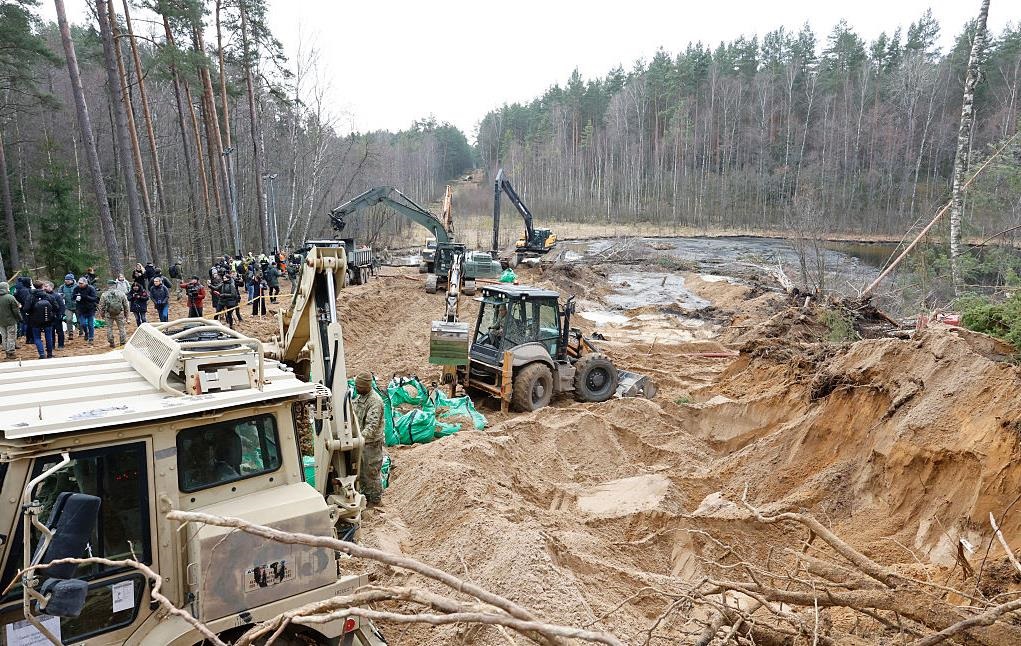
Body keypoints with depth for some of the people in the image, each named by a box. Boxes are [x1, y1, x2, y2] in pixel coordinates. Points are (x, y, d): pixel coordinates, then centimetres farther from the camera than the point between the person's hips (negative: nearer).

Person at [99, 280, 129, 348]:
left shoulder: (104, 294, -5)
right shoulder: (121, 293, -2)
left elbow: (101, 306, 1)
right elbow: (126, 305, 3)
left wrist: (102, 315, 15)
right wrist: (126, 315, 12)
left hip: (108, 314, 0)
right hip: (120, 314, 0)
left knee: (109, 328, 11)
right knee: (122, 328, 7)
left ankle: (111, 343, 14)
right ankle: (123, 343, 8)